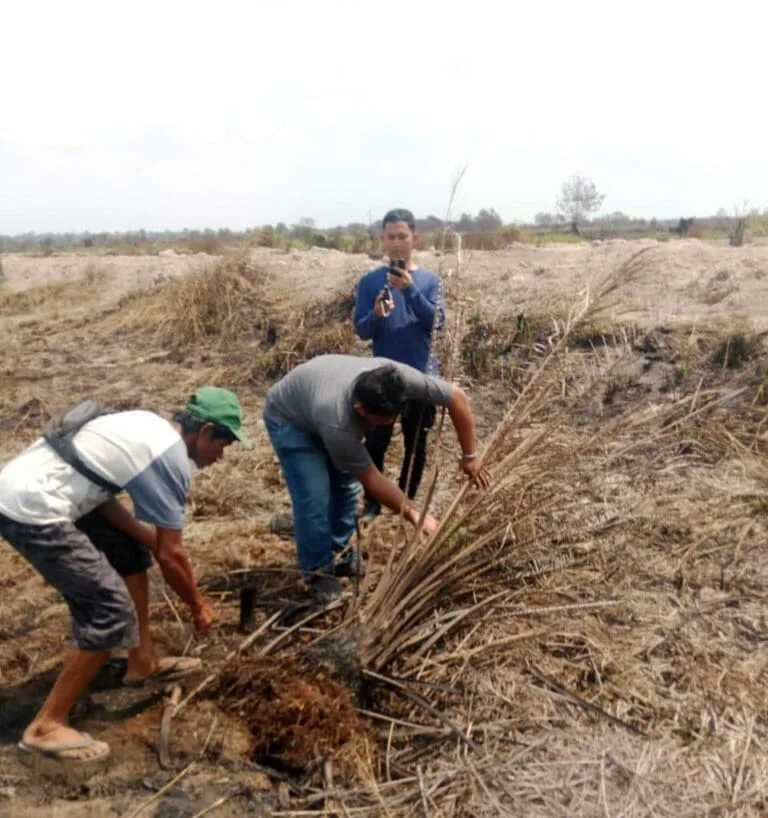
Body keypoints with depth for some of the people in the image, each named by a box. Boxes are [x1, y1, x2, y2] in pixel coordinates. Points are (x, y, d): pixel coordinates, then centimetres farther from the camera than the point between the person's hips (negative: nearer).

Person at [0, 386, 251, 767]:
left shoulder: (149, 426, 14)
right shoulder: (172, 458, -12)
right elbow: (170, 554, -6)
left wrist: (151, 538, 9)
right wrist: (198, 605, 9)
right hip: (31, 511, -10)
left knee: (130, 553, 20)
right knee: (112, 611, -6)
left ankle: (143, 661, 31)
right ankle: (46, 727, 6)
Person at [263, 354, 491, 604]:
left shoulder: (400, 377, -34)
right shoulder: (338, 424, -44)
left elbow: (457, 398, -20)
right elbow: (371, 480, -28)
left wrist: (470, 456, -15)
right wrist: (414, 515, -22)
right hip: (289, 419, -6)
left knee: (345, 483, 6)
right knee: (314, 496, -13)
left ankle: (338, 551, 27)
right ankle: (318, 572, 7)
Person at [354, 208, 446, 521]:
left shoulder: (429, 279, 1)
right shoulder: (370, 281, -2)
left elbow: (436, 322, -12)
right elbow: (361, 331, -4)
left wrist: (410, 289, -24)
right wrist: (377, 315, -25)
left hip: (422, 374, 1)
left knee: (416, 443, 10)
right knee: (376, 441, -1)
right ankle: (372, 503, 15)